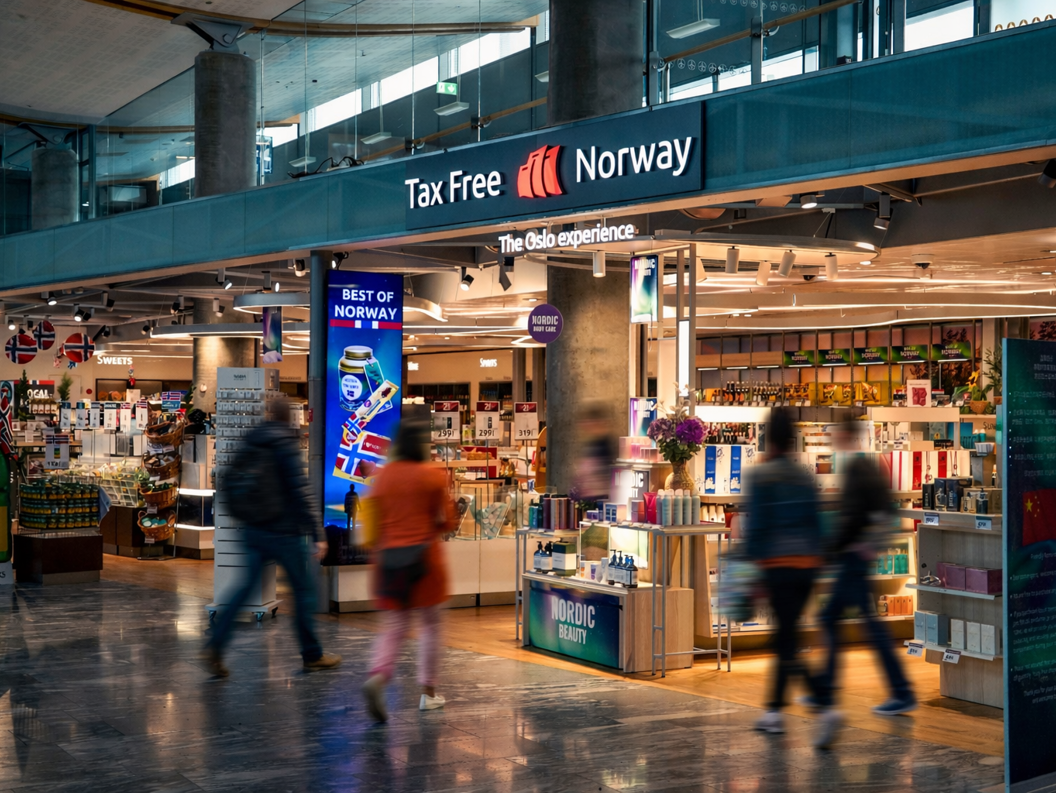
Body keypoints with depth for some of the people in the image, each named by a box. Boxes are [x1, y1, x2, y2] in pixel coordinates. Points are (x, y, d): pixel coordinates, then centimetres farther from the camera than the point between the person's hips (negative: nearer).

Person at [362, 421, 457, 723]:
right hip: (423, 554, -3)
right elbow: (447, 522, -2)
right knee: (428, 624, 10)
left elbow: (374, 519, 5)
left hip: (389, 554, 3)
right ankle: (428, 692, 14)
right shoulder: (433, 476, -5)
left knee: (393, 626, 7)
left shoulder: (384, 475, 4)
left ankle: (378, 676, -18)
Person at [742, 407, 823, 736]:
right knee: (785, 633, 15)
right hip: (808, 563, 6)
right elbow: (815, 521, 10)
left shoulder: (760, 475, -7)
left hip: (779, 564, -6)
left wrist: (751, 562, -6)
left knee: (787, 638, -6)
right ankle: (774, 709, 22)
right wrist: (814, 558, 17)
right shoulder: (804, 475, 9)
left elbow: (756, 524, -11)